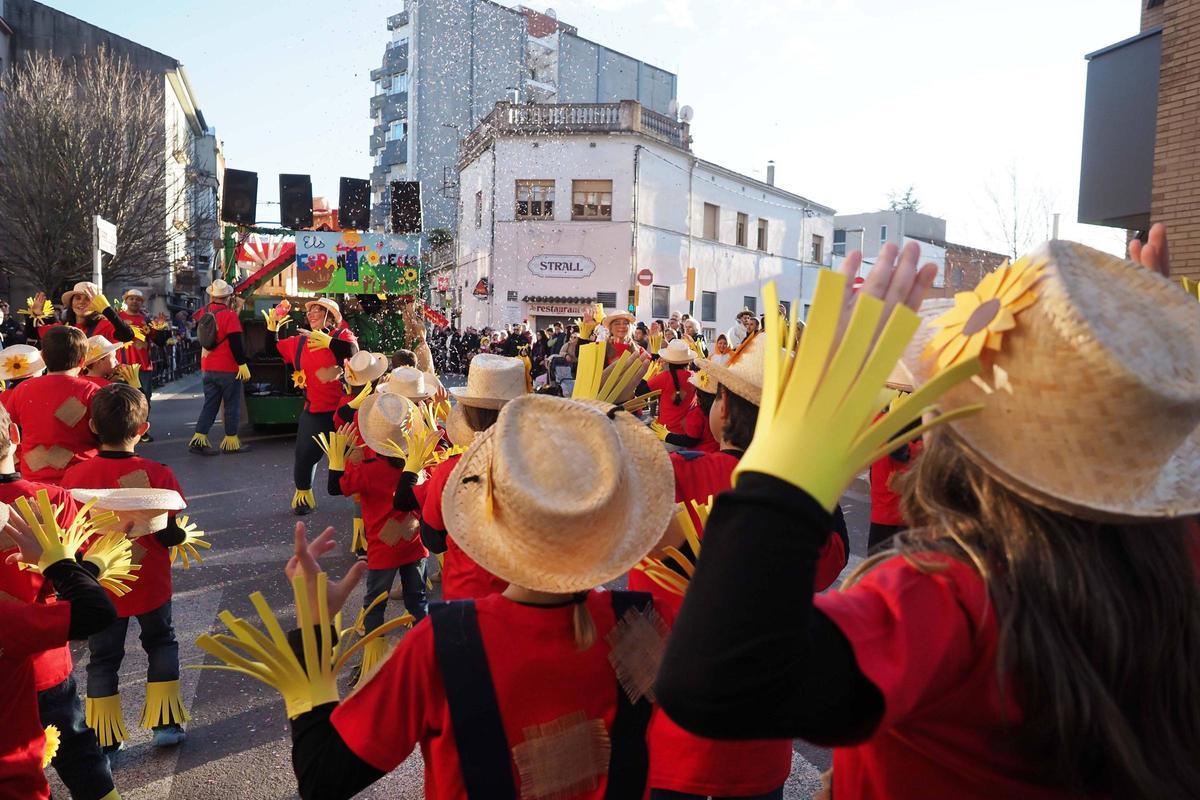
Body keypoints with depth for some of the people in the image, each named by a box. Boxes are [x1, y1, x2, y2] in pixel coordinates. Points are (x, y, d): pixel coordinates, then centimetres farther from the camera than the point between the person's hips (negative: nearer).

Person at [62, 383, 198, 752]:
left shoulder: (74, 477, -12)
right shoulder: (157, 474, -18)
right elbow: (167, 534, -16)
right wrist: (187, 534, 4)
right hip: (149, 584, -1)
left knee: (103, 657, 16)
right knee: (161, 642, 20)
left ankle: (105, 739, 22)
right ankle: (166, 723, 19)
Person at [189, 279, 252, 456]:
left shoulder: (203, 313, 4)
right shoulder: (229, 315, -14)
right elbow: (236, 342, -19)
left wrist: (210, 303, 23)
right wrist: (242, 364, -16)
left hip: (207, 368, 6)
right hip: (228, 369, -6)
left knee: (210, 404, 12)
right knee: (232, 405, 4)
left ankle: (198, 439, 4)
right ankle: (231, 442, 8)